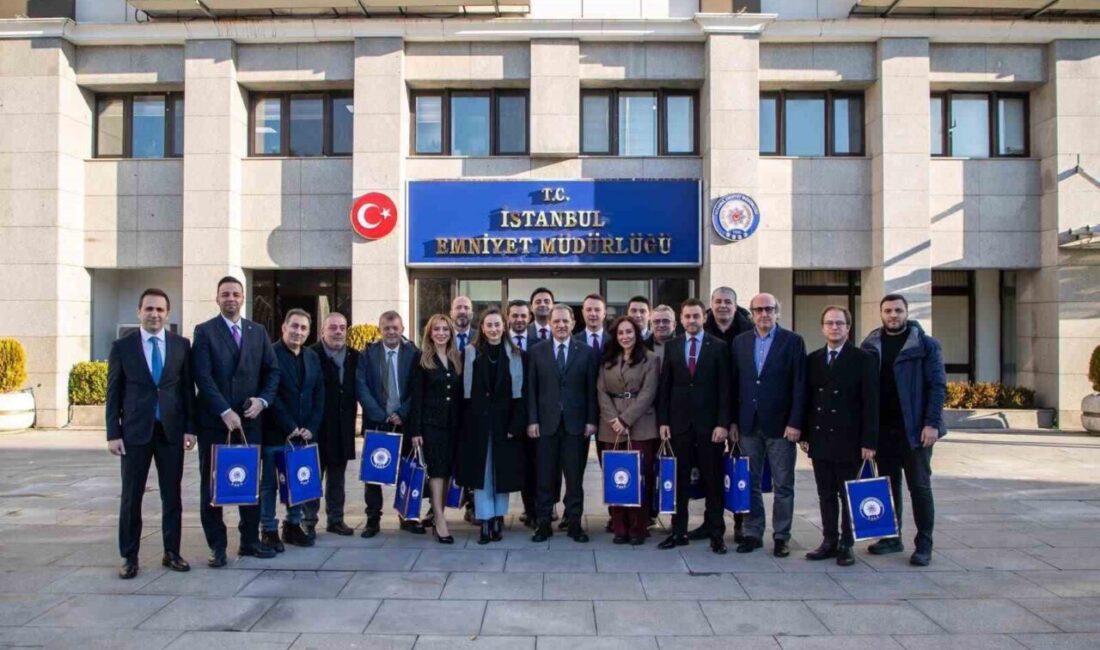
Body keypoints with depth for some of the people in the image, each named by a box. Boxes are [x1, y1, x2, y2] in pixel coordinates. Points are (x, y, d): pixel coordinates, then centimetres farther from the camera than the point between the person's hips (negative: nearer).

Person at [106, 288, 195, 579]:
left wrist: (190, 428, 0)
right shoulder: (122, 347, 1)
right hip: (135, 431, -1)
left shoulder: (181, 345, 4)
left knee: (172, 495, 7)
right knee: (131, 496, 4)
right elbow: (113, 393, 2)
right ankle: (129, 557, 15)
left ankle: (172, 552, 17)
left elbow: (188, 388, 5)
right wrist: (113, 433, -3)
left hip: (171, 430, 1)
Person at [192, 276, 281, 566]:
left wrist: (263, 400, -8)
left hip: (250, 419, 3)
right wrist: (225, 411, -18)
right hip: (214, 421, -3)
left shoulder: (258, 331, 10)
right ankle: (217, 546, 13)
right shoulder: (204, 331, -2)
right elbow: (203, 377, -10)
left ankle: (250, 540, 18)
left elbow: (272, 370, 9)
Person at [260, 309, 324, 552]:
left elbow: (319, 395, 11)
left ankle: (293, 525, 22)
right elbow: (269, 394, -12)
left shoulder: (312, 357, 12)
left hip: (303, 433, 5)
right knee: (269, 483, 3)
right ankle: (269, 530, 12)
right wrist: (289, 428, -13)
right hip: (275, 433, -5)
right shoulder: (270, 354, -8)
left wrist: (311, 427, 0)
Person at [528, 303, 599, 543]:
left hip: (576, 423, 0)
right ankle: (544, 523, 14)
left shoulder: (587, 352, 4)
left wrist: (591, 420, -2)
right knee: (546, 476, 5)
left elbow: (591, 389, 4)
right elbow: (532, 389, 3)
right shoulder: (537, 351, 5)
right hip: (546, 422, 0)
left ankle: (574, 522, 15)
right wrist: (532, 420, -3)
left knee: (575, 476, 6)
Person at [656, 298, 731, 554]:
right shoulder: (671, 346, 8)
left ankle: (716, 534, 14)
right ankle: (679, 531, 14)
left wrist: (722, 423, -9)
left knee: (713, 480, 5)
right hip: (679, 422, 2)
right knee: (678, 480, 5)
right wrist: (663, 421, 1)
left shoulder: (719, 347, 1)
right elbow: (664, 387, 8)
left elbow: (724, 389, -2)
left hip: (709, 424, -2)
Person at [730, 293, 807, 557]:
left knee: (783, 485, 4)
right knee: (750, 483, 8)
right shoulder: (740, 342, 9)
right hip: (748, 424, 3)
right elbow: (735, 384, 8)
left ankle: (781, 536, 15)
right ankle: (753, 533, 18)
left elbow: (799, 385, -6)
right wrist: (733, 421, 4)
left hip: (780, 424, -3)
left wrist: (795, 423, -11)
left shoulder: (793, 341, -2)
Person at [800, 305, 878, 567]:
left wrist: (868, 441, -12)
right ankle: (829, 541, 19)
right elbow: (807, 398, 10)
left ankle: (846, 544, 15)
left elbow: (870, 403, -7)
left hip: (848, 440, -4)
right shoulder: (813, 359, 9)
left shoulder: (864, 359, -3)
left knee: (849, 496, 6)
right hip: (819, 440, 4)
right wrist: (804, 434, 5)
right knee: (826, 494, 10)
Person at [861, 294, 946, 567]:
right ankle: (892, 537, 21)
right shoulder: (871, 345, 7)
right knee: (888, 483, 11)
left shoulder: (926, 344, -2)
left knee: (919, 486, 2)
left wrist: (932, 423, -15)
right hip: (882, 428, 4)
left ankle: (924, 545, 9)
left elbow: (937, 386, -6)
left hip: (914, 428, -3)